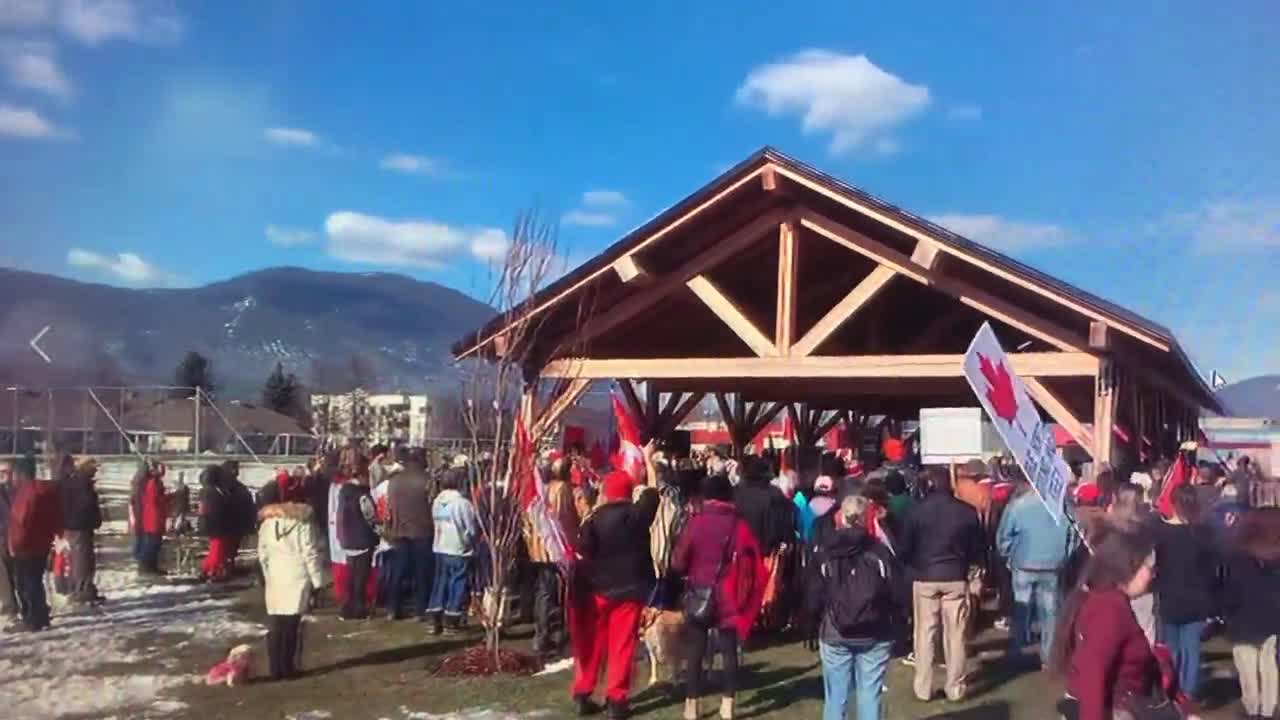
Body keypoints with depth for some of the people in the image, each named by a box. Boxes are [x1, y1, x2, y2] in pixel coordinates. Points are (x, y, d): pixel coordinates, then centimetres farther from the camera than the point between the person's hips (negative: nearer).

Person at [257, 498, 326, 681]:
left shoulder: (267, 523, 5)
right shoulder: (303, 522, -9)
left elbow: (263, 554, 8)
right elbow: (310, 554, -10)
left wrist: (269, 576, 18)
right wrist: (317, 580, -3)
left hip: (274, 581, 4)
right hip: (296, 579, -4)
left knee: (275, 627, 9)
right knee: (291, 627, 1)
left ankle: (276, 669, 12)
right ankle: (287, 668, 5)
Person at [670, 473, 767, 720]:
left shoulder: (696, 523, -10)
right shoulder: (739, 525, -6)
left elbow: (678, 563, -6)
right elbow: (754, 562, -5)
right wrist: (746, 593, 8)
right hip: (729, 596, 1)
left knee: (696, 650, 10)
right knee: (729, 650, 10)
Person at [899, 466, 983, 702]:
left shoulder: (918, 510, -8)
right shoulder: (967, 512, -3)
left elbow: (904, 548, -3)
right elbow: (977, 550, 5)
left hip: (925, 578, -1)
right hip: (956, 578, 1)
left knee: (925, 633, 8)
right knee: (955, 634, 8)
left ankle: (923, 688, 12)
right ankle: (955, 688, 13)